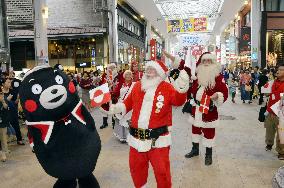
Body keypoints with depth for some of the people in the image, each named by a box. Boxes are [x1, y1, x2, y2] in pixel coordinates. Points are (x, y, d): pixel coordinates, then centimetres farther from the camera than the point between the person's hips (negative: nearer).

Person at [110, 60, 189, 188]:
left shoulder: (167, 87, -7)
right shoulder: (137, 86, 5)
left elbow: (178, 101, -22)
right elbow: (129, 103, 15)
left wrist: (182, 87, -39)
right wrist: (118, 107, -1)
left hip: (158, 138, -4)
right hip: (137, 137, 5)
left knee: (161, 170, 9)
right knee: (136, 167, 22)